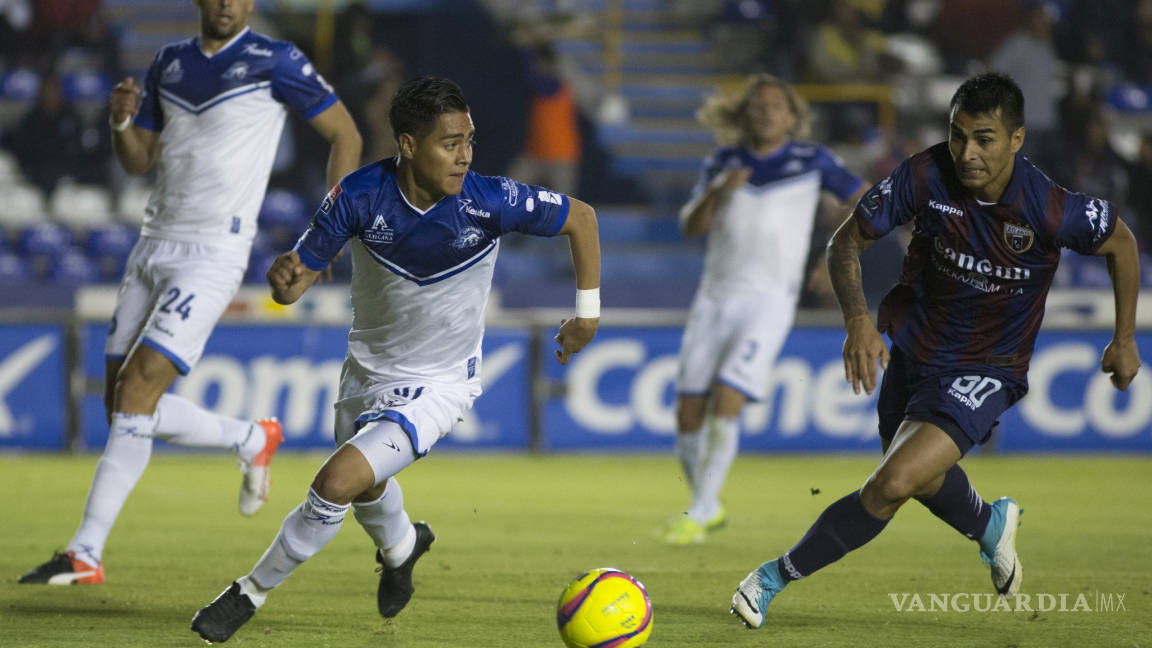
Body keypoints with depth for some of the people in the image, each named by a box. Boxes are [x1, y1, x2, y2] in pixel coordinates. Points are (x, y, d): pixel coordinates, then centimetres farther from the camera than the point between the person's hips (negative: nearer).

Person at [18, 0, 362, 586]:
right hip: (154, 246, 7)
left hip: (212, 254, -7)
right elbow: (138, 160, 17)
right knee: (122, 405, 6)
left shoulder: (274, 62, -5)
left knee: (136, 391, -17)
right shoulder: (169, 62, 13)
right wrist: (121, 122, -6)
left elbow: (344, 134, 1)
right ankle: (251, 440, 27)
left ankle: (85, 553, -7)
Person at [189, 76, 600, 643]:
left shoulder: (492, 202, -27)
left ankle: (250, 593, -1)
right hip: (367, 369, 4)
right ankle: (401, 545, 65)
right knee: (367, 492, 28)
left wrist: (587, 313, -4)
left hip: (436, 386, -4)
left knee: (337, 482, -22)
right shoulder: (361, 196, -23)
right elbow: (297, 279, -16)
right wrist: (283, 278, -40)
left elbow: (581, 217, -10)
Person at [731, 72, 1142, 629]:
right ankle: (989, 525, 59)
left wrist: (1125, 340, 4)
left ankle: (777, 576, -5)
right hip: (912, 350, 4)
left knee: (895, 483, -21)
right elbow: (845, 243, -9)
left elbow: (1121, 243, -3)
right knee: (923, 477, 26)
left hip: (985, 372, -4)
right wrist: (857, 320, -26)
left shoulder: (1052, 210, -25)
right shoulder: (925, 176, -20)